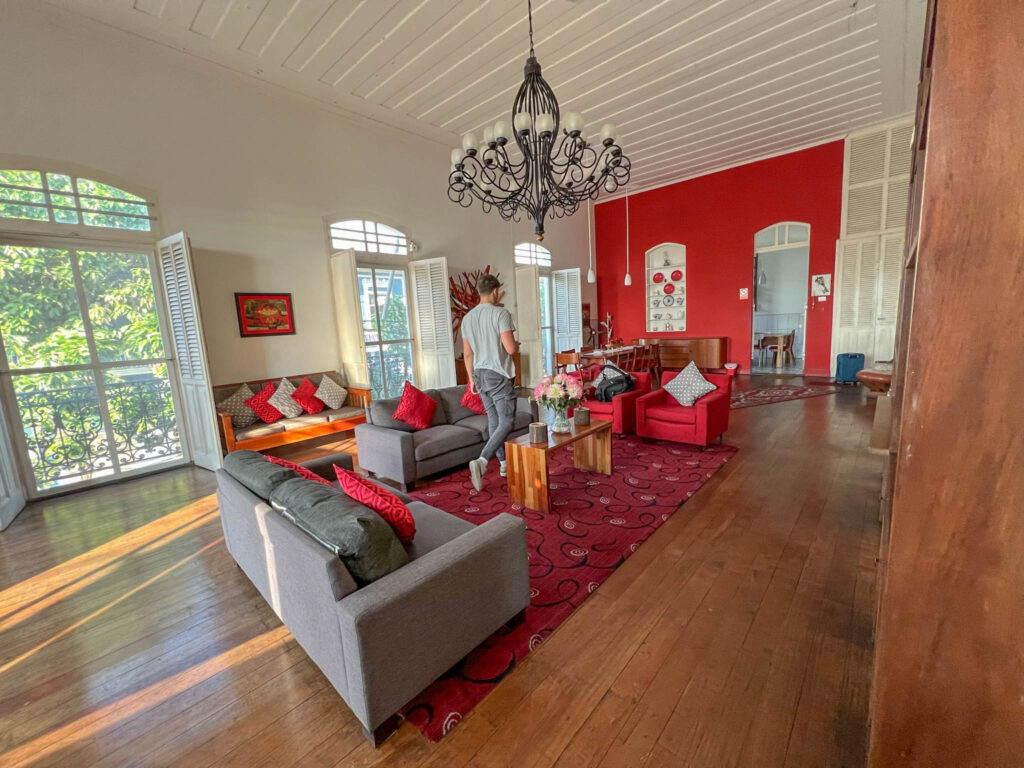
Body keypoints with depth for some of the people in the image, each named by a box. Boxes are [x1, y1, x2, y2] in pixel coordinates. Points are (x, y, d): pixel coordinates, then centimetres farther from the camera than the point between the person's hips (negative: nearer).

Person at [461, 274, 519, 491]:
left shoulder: (467, 318, 8)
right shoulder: (501, 313, -12)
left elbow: (467, 353, 11)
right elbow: (510, 348, -20)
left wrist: (472, 378, 19)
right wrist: (517, 344, 4)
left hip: (479, 374, 7)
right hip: (499, 375, -7)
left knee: (493, 420, 15)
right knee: (506, 422, -2)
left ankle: (504, 463, 26)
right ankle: (481, 461, -17)